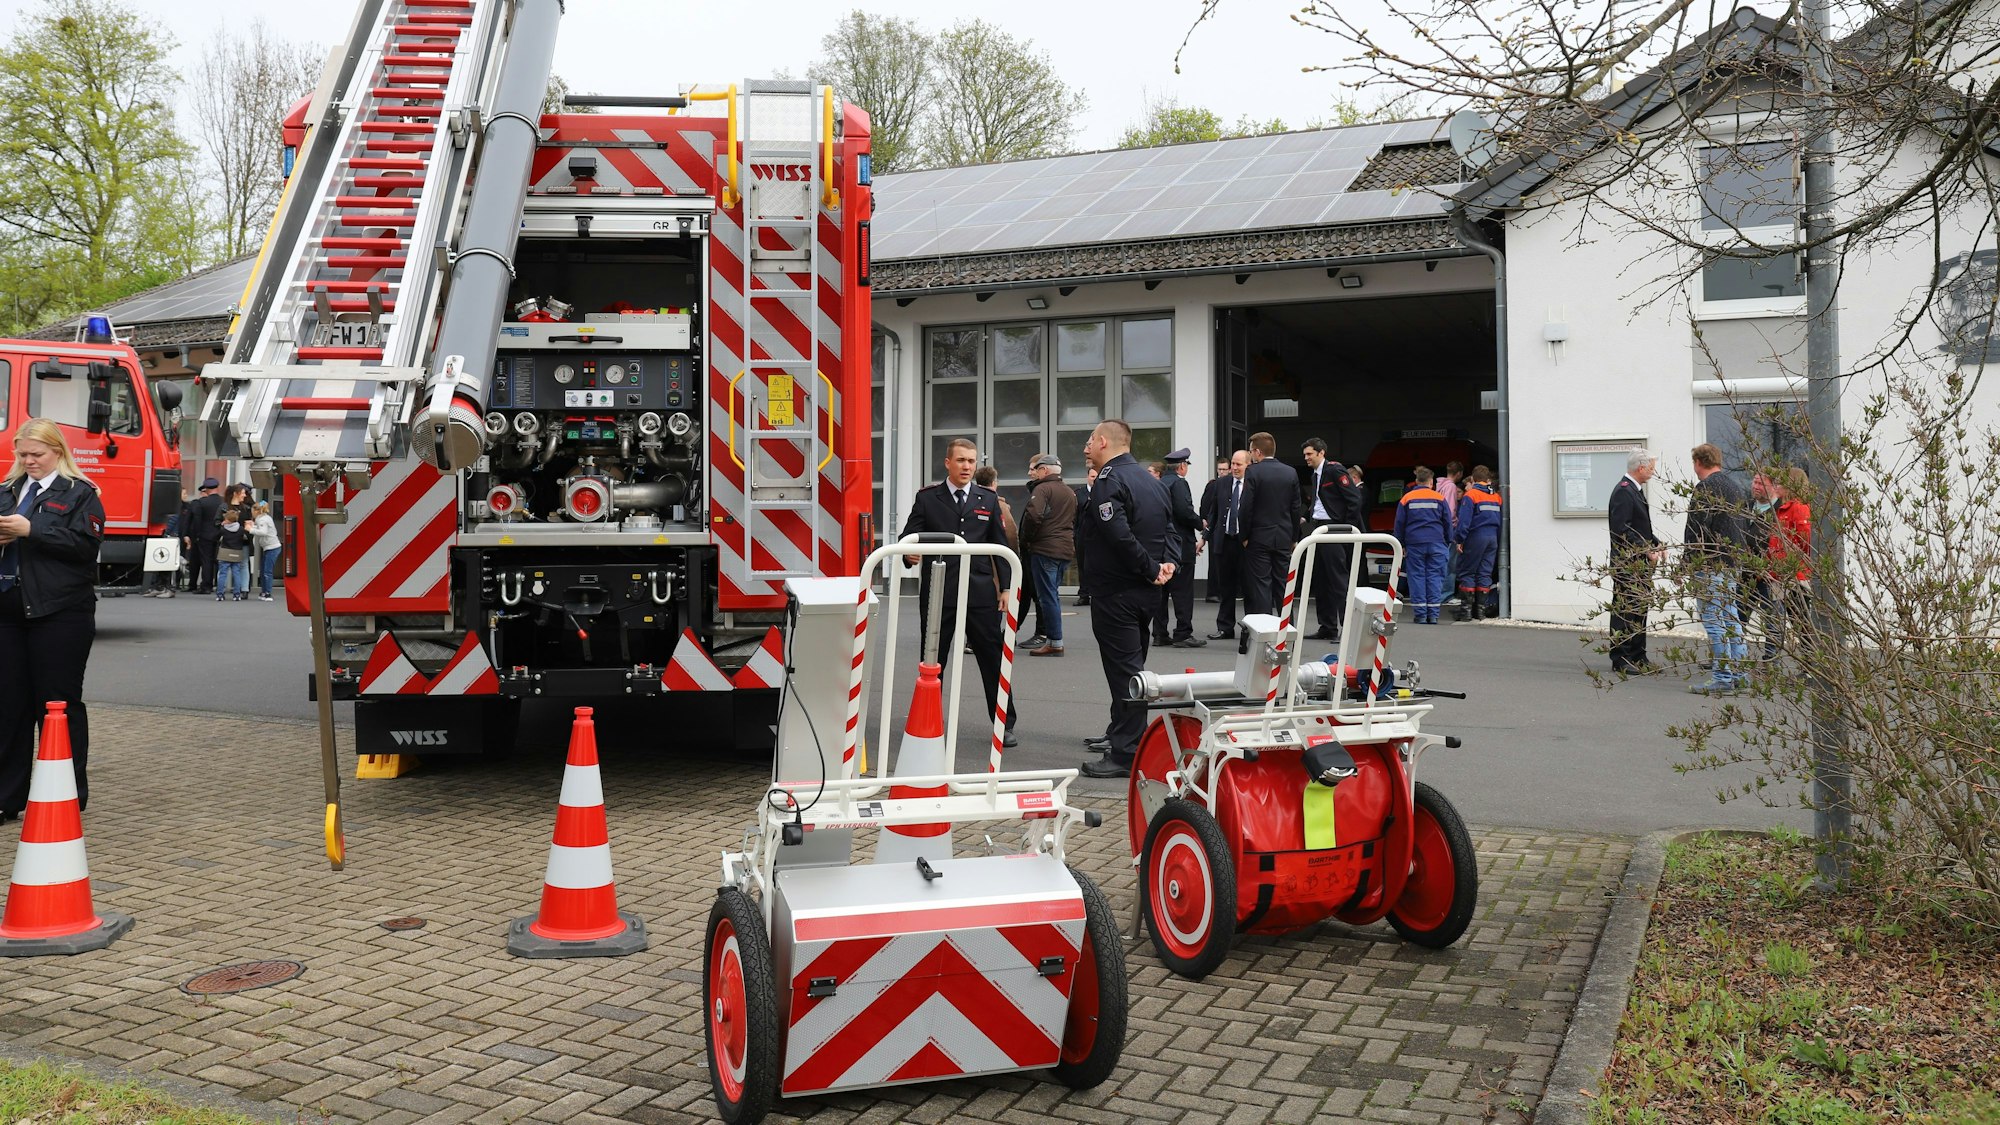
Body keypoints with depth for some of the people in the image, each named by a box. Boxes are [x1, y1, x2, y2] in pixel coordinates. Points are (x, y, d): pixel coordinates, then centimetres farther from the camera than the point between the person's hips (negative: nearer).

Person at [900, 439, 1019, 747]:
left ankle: (1005, 723, 11)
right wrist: (909, 554, -21)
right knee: (933, 660, 8)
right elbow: (909, 536, 3)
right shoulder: (927, 498, 4)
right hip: (938, 592, -1)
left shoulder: (988, 499, 10)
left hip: (980, 591, 1)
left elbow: (1000, 544, 11)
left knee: (993, 659, 2)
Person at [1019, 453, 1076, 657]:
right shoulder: (1069, 492, 19)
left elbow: (1033, 515, -23)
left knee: (1047, 595, -6)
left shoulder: (1042, 488, -10)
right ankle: (1044, 634, 20)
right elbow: (1075, 521, 24)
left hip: (1045, 548, -9)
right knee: (1052, 594, 16)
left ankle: (1054, 641, -7)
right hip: (1066, 549, 9)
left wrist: (1026, 540, -10)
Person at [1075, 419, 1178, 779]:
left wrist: (1151, 568, -17)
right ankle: (1120, 734, 35)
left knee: (1124, 670, -7)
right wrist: (1168, 564, -4)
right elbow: (1171, 530, 11)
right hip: (1146, 592, 9)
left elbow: (1118, 534, -27)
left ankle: (1126, 754, -5)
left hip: (1115, 594, -9)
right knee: (1131, 666, 21)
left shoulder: (1109, 481, -15)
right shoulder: (1152, 482, 14)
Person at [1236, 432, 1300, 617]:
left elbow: (1246, 508, -12)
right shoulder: (1291, 473, 6)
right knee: (1283, 585, 9)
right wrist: (1294, 537, 15)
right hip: (1284, 538, 5)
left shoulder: (1253, 472, -9)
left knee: (1261, 586, -2)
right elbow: (1295, 508, 8)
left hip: (1259, 538, -4)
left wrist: (1245, 536, -3)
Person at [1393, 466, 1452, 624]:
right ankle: (1433, 614, -1)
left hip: (1414, 543, 0)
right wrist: (1449, 540, 17)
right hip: (1436, 543, 0)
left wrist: (1401, 545, 11)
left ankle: (1420, 614, 0)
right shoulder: (1439, 498, 4)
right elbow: (1448, 522, 7)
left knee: (1417, 576, 3)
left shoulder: (1407, 498, 5)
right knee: (1434, 576, 3)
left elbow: (1399, 523, 6)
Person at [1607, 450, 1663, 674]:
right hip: (1627, 563, -10)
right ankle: (1620, 660, -1)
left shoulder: (1635, 490, 16)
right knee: (1624, 611, -5)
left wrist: (1656, 544, 11)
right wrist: (1646, 550, -19)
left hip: (1640, 563, 10)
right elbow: (1621, 530, -22)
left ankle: (1638, 657, 20)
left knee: (1639, 610, 14)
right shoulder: (1623, 491, -16)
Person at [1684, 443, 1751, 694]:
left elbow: (1697, 529, -18)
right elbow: (1742, 526, 20)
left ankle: (1722, 678, -8)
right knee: (1731, 618, 15)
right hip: (1733, 563, 9)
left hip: (1710, 564, -9)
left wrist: (1692, 563, -13)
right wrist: (1735, 556, 21)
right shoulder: (1736, 487, 17)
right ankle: (1738, 675, 18)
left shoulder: (1705, 488, -13)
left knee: (1713, 621, -7)